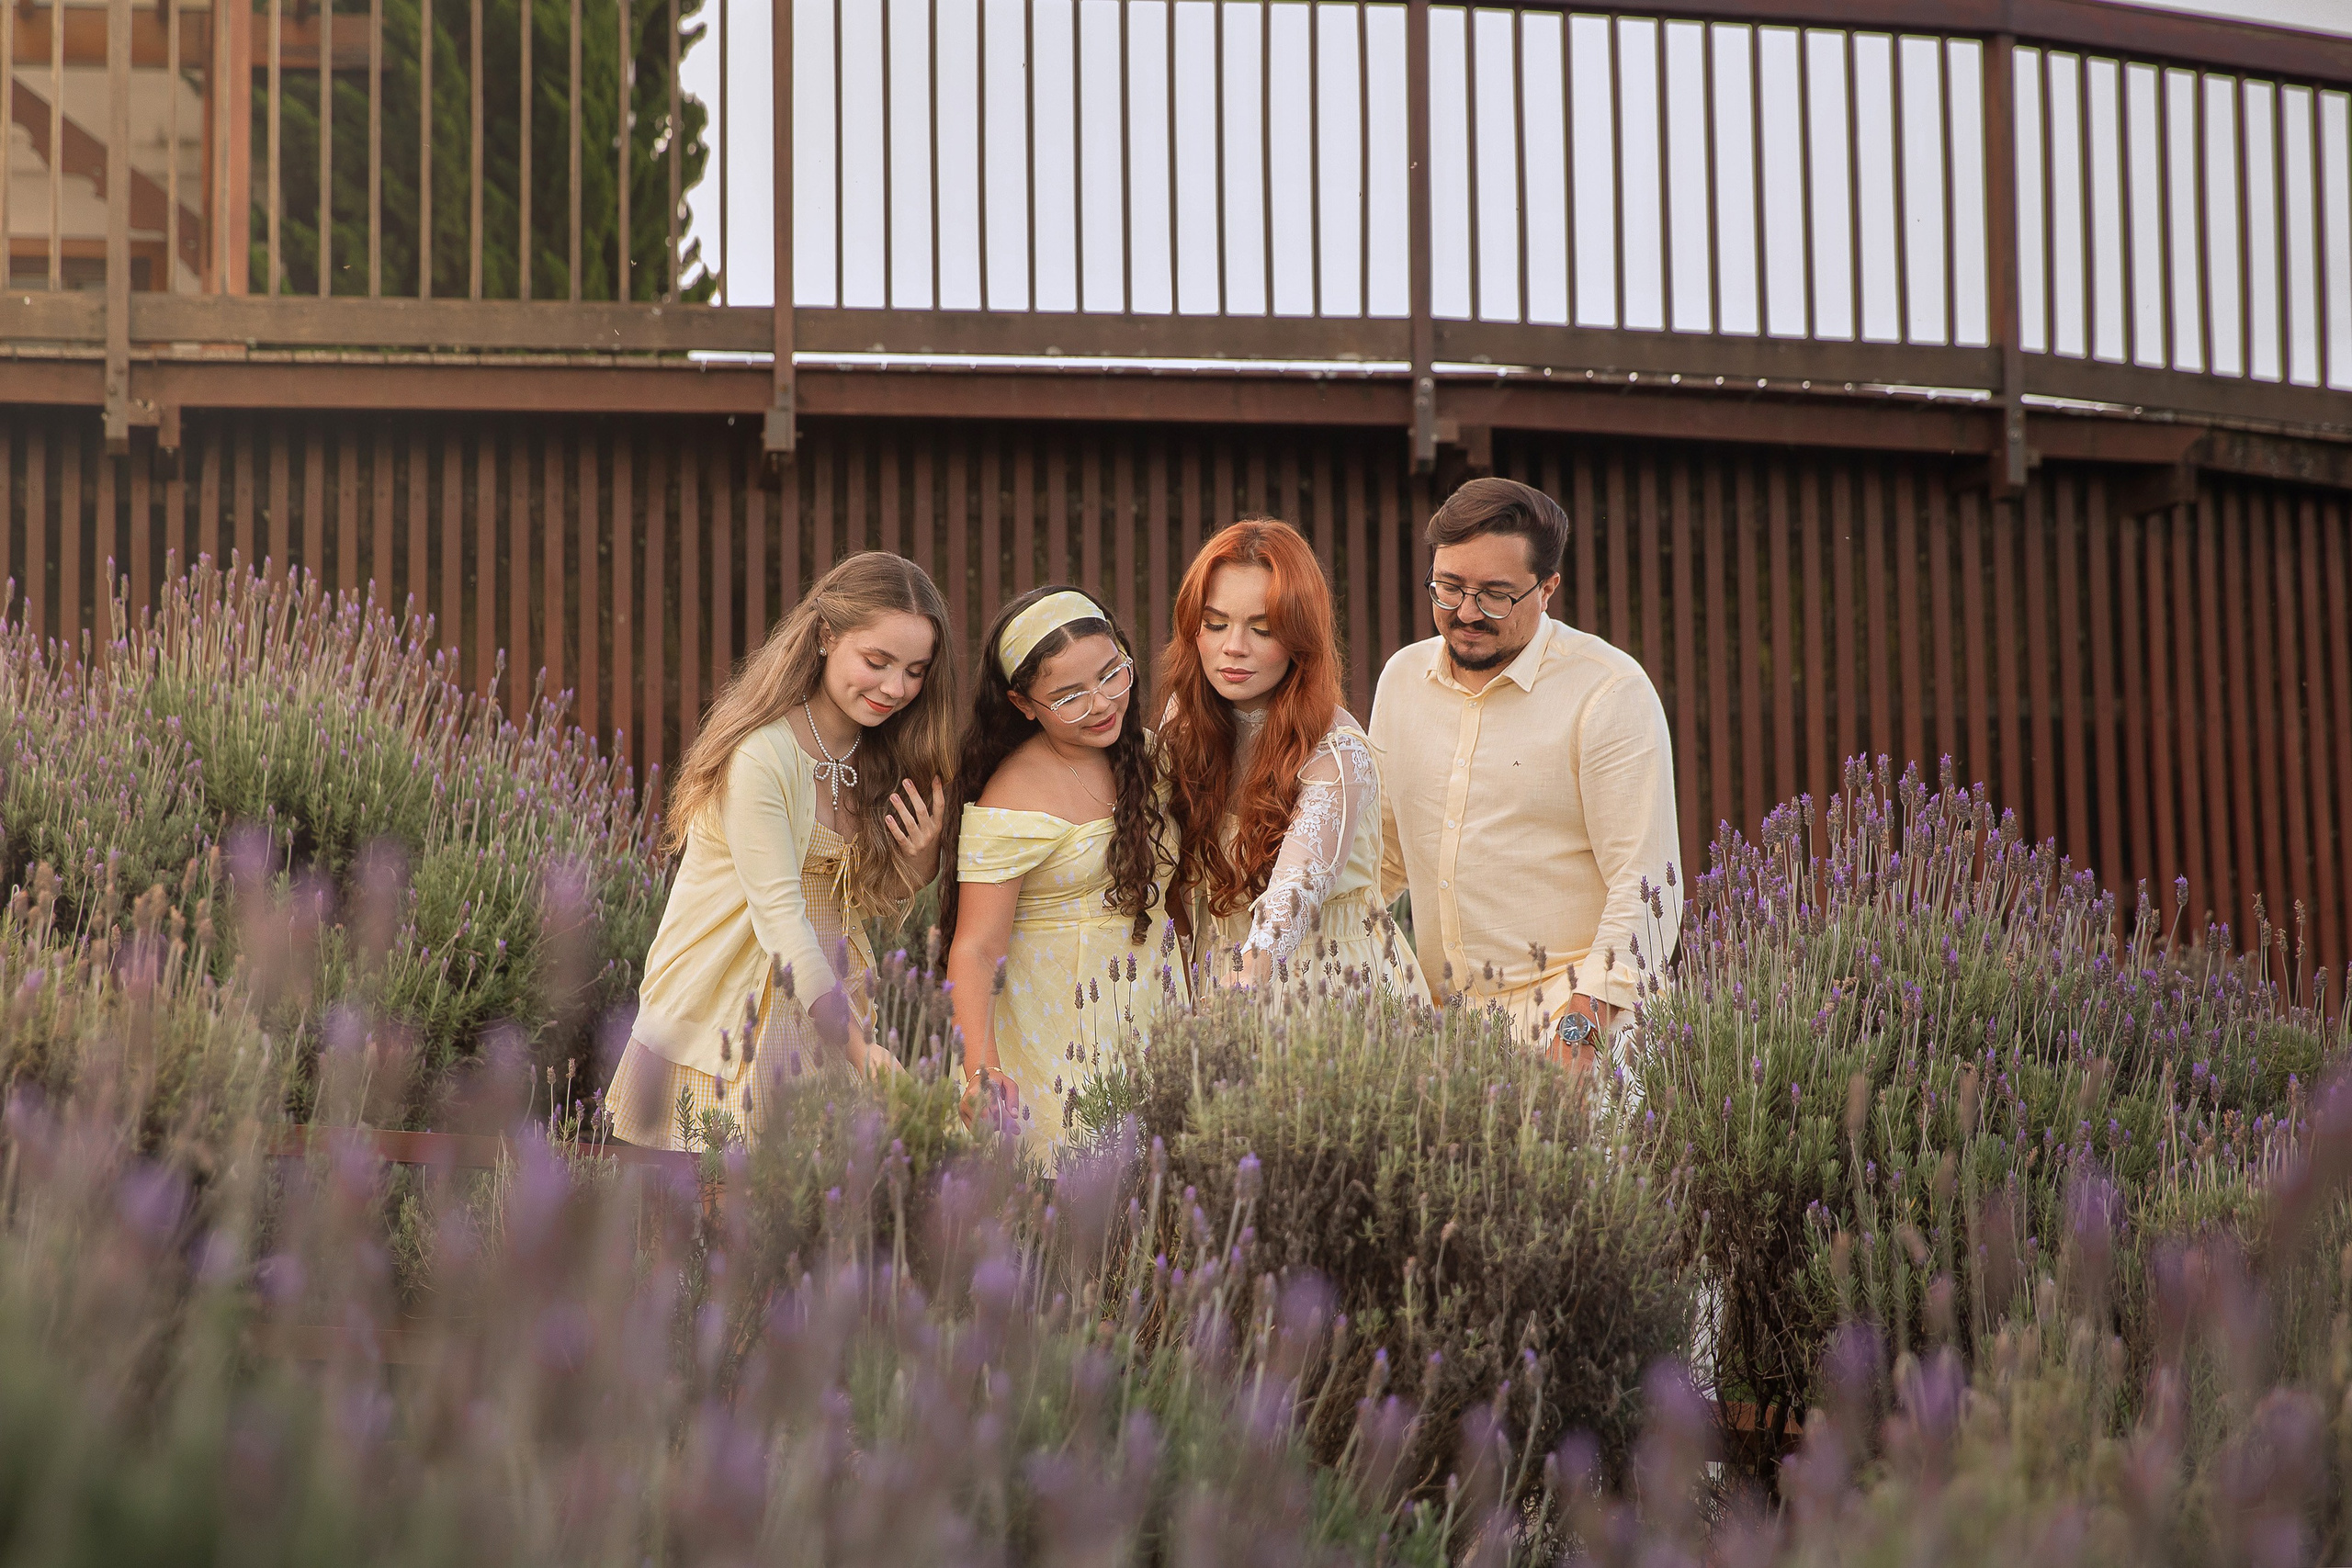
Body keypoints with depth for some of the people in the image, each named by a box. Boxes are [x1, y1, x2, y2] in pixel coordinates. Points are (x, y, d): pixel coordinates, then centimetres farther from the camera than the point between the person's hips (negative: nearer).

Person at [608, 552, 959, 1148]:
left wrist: (921, 857, -12)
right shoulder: (762, 753, -21)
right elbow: (778, 913, -25)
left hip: (820, 1001, 6)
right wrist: (858, 1046, -32)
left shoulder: (881, 755, 2)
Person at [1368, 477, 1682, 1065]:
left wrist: (1586, 1021, -19)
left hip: (1567, 1016, -5)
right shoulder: (1402, 678, 13)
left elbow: (1644, 884, -10)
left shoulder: (1610, 691, -5)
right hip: (1444, 1024, 5)